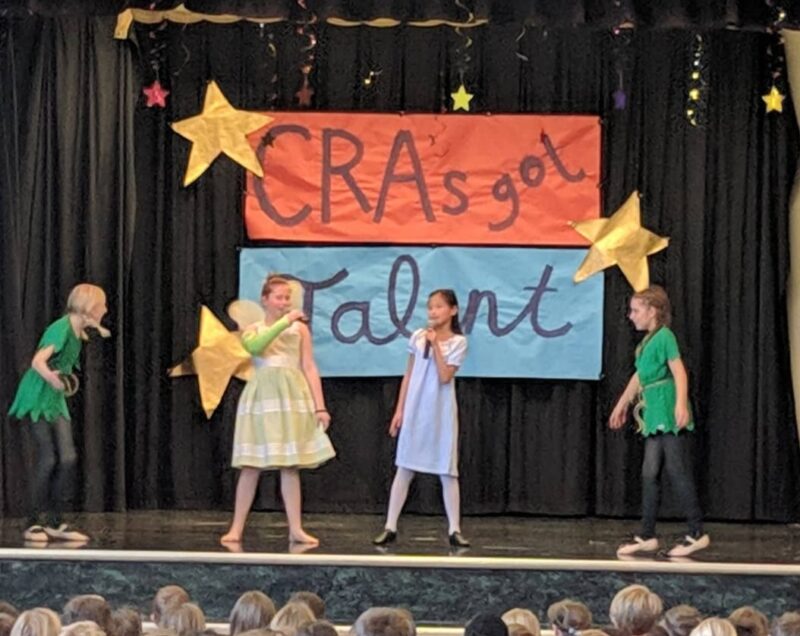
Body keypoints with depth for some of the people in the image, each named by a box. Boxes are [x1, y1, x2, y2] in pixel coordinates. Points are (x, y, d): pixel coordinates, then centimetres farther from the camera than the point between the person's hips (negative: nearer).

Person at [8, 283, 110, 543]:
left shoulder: (78, 331, 8)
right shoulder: (61, 328, -18)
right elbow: (38, 361, -30)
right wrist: (52, 379, -41)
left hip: (56, 401, 8)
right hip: (37, 399, -8)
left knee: (68, 458, -3)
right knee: (47, 458, -11)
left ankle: (55, 522, 3)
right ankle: (34, 524, -2)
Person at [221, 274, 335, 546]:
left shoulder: (300, 328, 7)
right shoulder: (253, 330, 6)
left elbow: (310, 368, 4)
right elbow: (254, 347, -18)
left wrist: (320, 406, -3)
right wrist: (284, 323, -20)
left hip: (292, 396, 1)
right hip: (262, 397, 0)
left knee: (290, 465, 1)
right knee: (251, 465, 0)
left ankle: (296, 529, 3)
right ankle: (236, 528, 6)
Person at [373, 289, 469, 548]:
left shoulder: (458, 342, -4)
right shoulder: (418, 337, 5)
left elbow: (445, 376, -14)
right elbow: (408, 376, 9)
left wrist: (435, 345, -16)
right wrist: (399, 410, 6)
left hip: (441, 414, -2)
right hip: (415, 412, 2)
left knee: (447, 472, 1)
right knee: (404, 469, 3)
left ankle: (454, 530, 6)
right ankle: (390, 527, 4)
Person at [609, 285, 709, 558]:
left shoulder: (664, 336, -9)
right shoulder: (647, 341, 18)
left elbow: (679, 371, -19)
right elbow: (639, 376, 29)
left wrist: (681, 404, -31)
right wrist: (621, 405, 36)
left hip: (669, 415, -9)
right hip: (655, 416, 9)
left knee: (678, 472, -6)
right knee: (650, 474, 6)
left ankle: (697, 533, -1)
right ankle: (647, 536, 9)